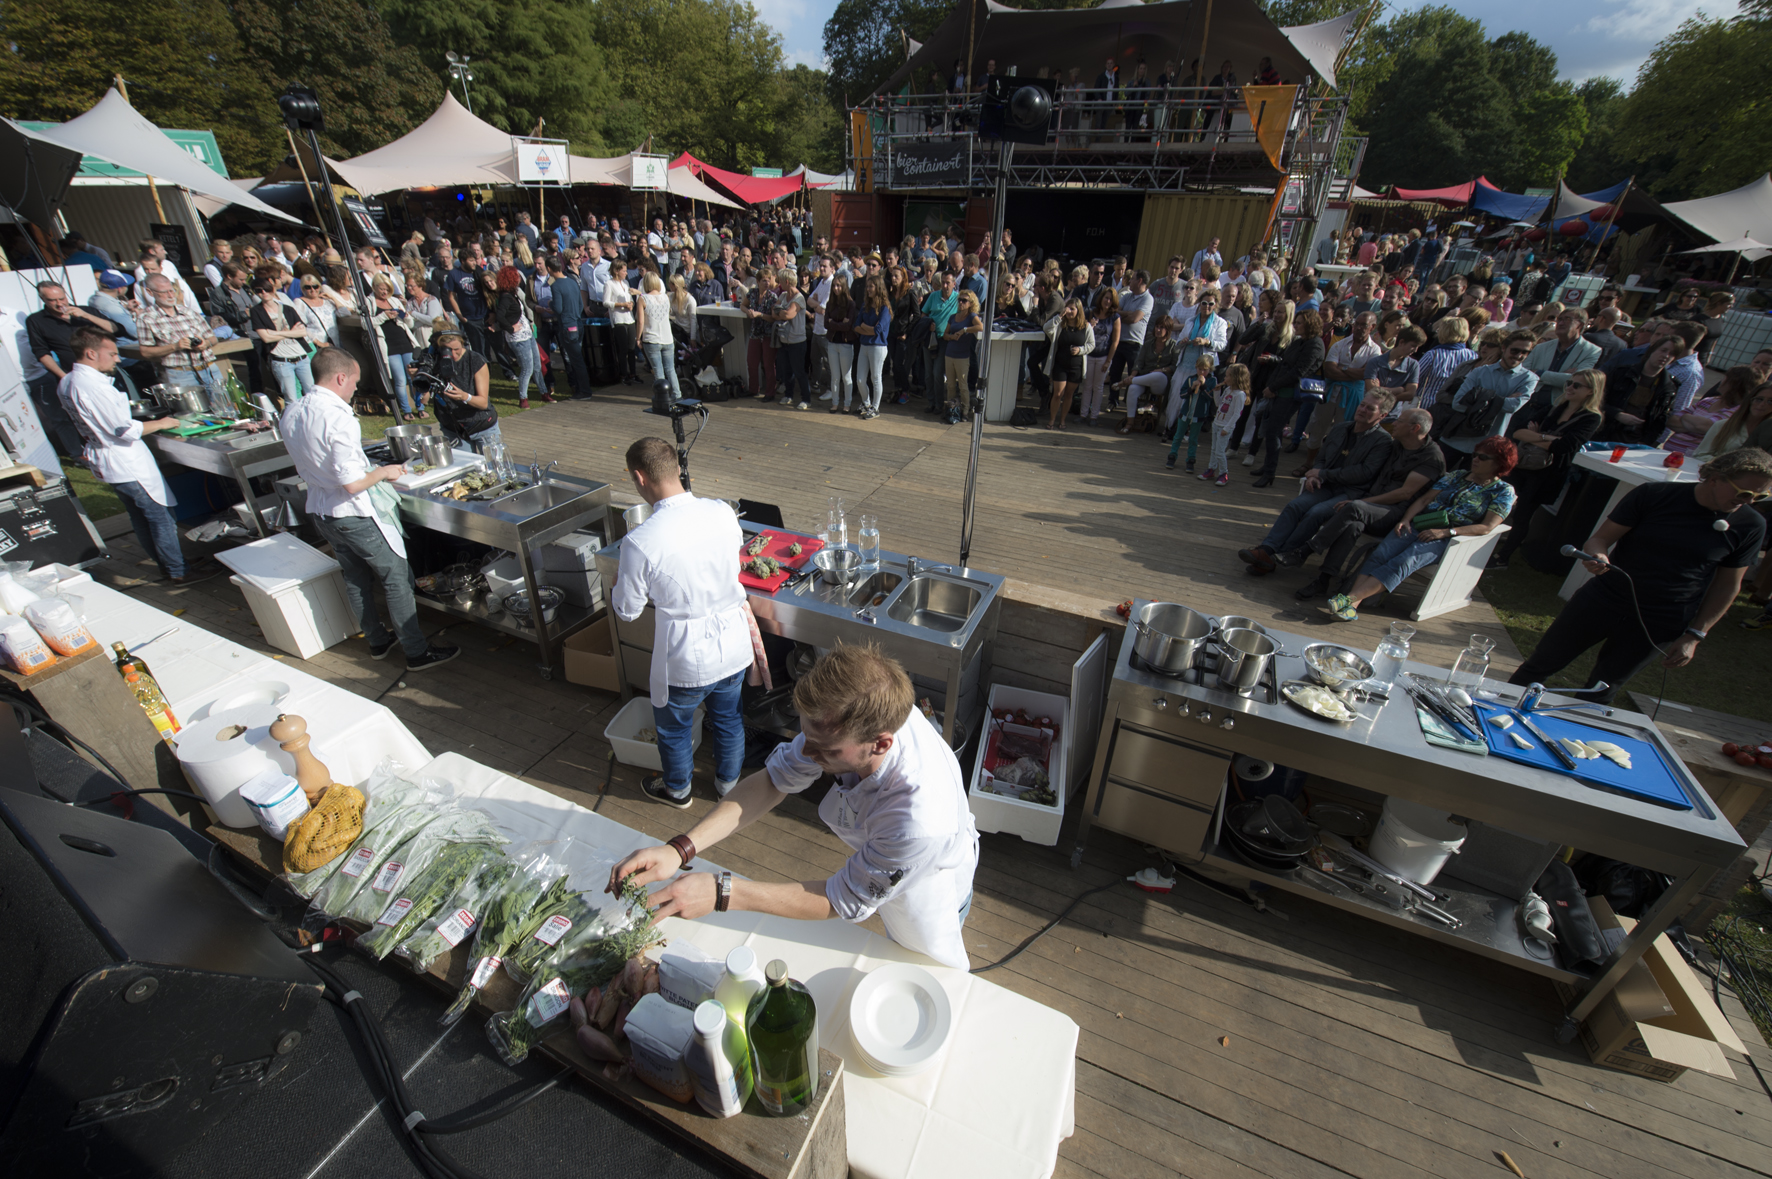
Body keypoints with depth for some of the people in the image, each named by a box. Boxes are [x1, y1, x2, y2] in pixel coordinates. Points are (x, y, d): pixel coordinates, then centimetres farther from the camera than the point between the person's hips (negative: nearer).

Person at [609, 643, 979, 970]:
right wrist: (680, 849, -31)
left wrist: (722, 893, -35)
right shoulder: (844, 718, -34)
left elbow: (844, 901, -33)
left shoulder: (920, 820, -50)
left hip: (928, 892, -5)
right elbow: (775, 779, -21)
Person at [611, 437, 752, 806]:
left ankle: (677, 790, 51)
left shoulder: (640, 542, -25)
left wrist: (618, 583, 12)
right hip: (734, 647, 4)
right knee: (728, 719, 28)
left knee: (673, 728, 26)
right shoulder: (723, 512, -11)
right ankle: (729, 782, 52)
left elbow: (626, 611, -11)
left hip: (686, 661, -4)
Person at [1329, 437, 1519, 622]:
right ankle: (1353, 606, -43)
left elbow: (1487, 527, -3)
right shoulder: (1455, 476, 23)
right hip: (1420, 525, 4)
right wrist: (1406, 520, -4)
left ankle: (1350, 598, -47)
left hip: (1449, 538, -4)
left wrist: (1445, 532, -16)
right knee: (1380, 554, -28)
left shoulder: (1504, 491, 9)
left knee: (1402, 563, -32)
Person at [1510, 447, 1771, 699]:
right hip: (1602, 601, -1)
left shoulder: (1751, 526, -2)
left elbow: (1727, 586, 4)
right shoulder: (1653, 495, -7)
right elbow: (1600, 538, -7)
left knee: (1602, 692, 10)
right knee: (1542, 664, 6)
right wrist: (1597, 557, -32)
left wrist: (1694, 636, -1)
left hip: (1658, 627, 1)